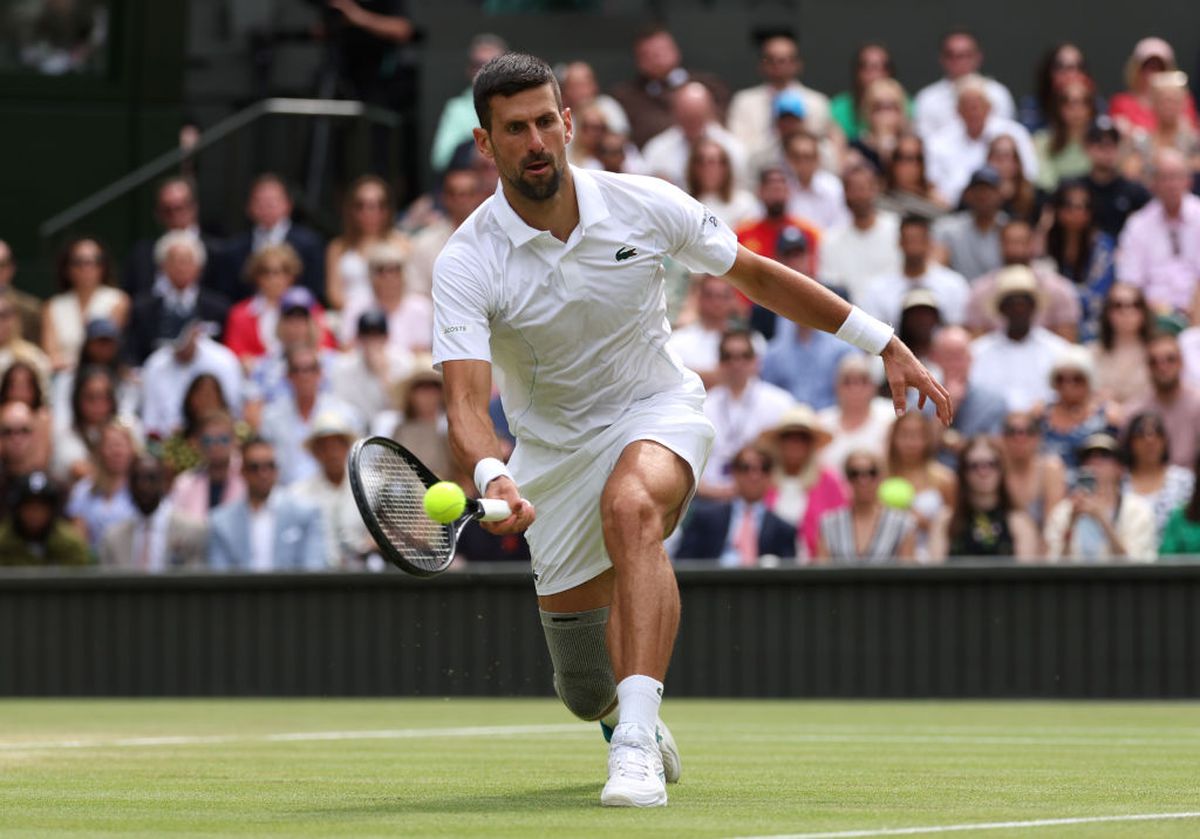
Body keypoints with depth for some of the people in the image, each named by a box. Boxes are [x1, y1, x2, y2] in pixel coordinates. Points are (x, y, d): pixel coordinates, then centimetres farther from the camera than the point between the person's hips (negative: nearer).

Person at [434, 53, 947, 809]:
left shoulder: (644, 205, -14)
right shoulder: (467, 264, -19)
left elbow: (756, 275, 1)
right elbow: (467, 406, -28)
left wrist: (883, 342, 1)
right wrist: (493, 478, -51)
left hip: (658, 412, -1)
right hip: (553, 448, 1)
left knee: (631, 505, -39)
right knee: (588, 695, 7)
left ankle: (636, 746, -46)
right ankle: (627, 715, 50)